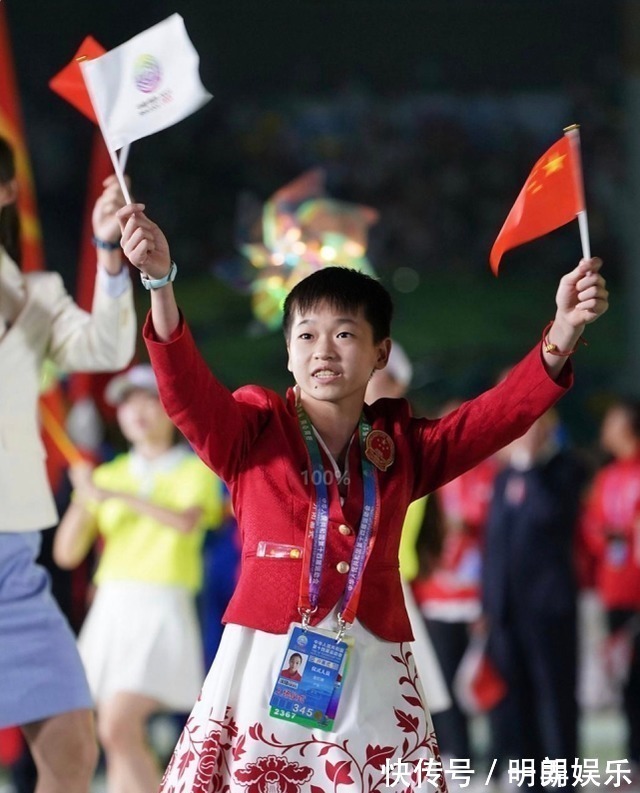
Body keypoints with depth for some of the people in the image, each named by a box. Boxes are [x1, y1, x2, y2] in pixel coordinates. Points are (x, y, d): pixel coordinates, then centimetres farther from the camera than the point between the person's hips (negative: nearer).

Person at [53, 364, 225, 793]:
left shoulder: (194, 470, 4)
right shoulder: (109, 475, 14)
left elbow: (186, 520, -19)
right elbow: (67, 553, 9)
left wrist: (114, 495, -23)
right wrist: (83, 499, -8)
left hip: (161, 610, -5)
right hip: (109, 609, 5)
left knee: (117, 727, -19)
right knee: (127, 739, 2)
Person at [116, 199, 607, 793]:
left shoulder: (403, 447, 14)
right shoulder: (250, 435, 6)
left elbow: (502, 412, 6)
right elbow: (186, 389, -10)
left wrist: (562, 332, -9)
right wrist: (160, 283, -26)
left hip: (372, 673, 2)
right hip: (268, 667, -2)